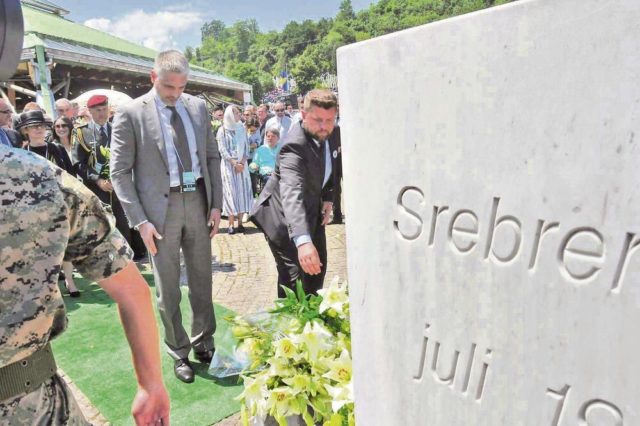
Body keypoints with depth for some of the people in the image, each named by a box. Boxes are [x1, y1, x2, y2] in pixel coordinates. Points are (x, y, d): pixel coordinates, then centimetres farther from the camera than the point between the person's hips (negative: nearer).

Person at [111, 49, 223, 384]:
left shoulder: (198, 107, 6)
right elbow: (120, 171, -6)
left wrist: (216, 203, 4)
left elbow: (212, 156, 11)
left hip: (198, 202, 4)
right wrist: (140, 221, -11)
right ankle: (179, 353, 26)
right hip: (161, 207, -3)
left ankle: (203, 343, 34)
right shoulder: (131, 113, -5)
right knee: (167, 290, 8)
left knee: (202, 280, 14)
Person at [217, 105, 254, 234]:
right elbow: (222, 150, -6)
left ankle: (240, 222, 5)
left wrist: (242, 162, -7)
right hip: (228, 165, -3)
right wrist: (235, 163, -13)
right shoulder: (222, 130, 0)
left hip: (242, 165, 3)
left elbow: (246, 147, 8)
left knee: (242, 191, 0)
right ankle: (231, 224, -2)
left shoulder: (242, 128, 10)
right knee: (230, 192, -5)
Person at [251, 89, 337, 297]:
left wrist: (328, 198, 1)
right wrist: (302, 240, -63)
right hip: (284, 218, -8)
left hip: (312, 210, 9)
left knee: (317, 268, 18)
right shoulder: (294, 145, -34)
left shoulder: (328, 135, -7)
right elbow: (291, 192, -50)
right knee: (293, 277, -13)